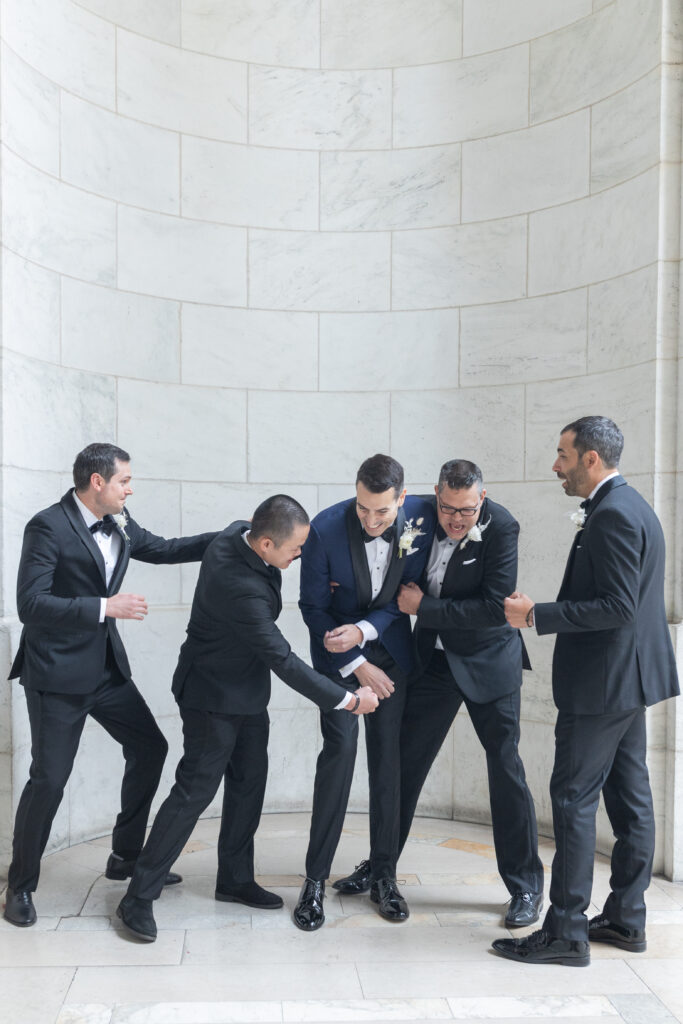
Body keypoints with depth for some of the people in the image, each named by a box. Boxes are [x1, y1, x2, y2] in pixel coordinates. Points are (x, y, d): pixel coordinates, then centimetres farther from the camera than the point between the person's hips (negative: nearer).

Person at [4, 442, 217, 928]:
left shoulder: (119, 525, 5)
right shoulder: (49, 527, -17)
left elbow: (164, 549, 18)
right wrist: (105, 607, -29)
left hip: (107, 666, 8)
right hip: (58, 672, -8)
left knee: (150, 747, 12)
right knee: (49, 778, -3)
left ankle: (126, 856, 28)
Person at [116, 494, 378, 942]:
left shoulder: (239, 533, -11)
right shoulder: (240, 588, -36)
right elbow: (284, 661, -30)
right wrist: (349, 700, -23)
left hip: (246, 689, 9)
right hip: (214, 696, -9)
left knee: (249, 782, 14)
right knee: (195, 789, -3)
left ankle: (236, 880, 29)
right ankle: (139, 897, 9)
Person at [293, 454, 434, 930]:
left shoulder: (421, 517, -16)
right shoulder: (325, 529, -23)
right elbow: (313, 606, -13)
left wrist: (365, 629, -22)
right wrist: (356, 666, -14)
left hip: (391, 648, 3)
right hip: (338, 651, -2)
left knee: (388, 756, 3)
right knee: (340, 749, -12)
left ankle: (383, 872, 16)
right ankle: (316, 879, -1)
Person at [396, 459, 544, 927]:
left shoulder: (501, 528, -20)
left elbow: (496, 608, -25)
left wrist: (424, 607, -20)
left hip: (488, 660, -4)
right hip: (434, 657, 4)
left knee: (506, 768, 0)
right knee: (406, 762, 11)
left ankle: (527, 888, 16)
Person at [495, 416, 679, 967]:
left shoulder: (613, 514, -19)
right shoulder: (631, 506, 13)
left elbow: (618, 607, -25)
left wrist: (537, 615, -21)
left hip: (603, 682, -11)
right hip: (630, 675, 11)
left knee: (574, 798, -4)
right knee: (629, 795, 14)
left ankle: (565, 930, 5)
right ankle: (626, 918, 25)